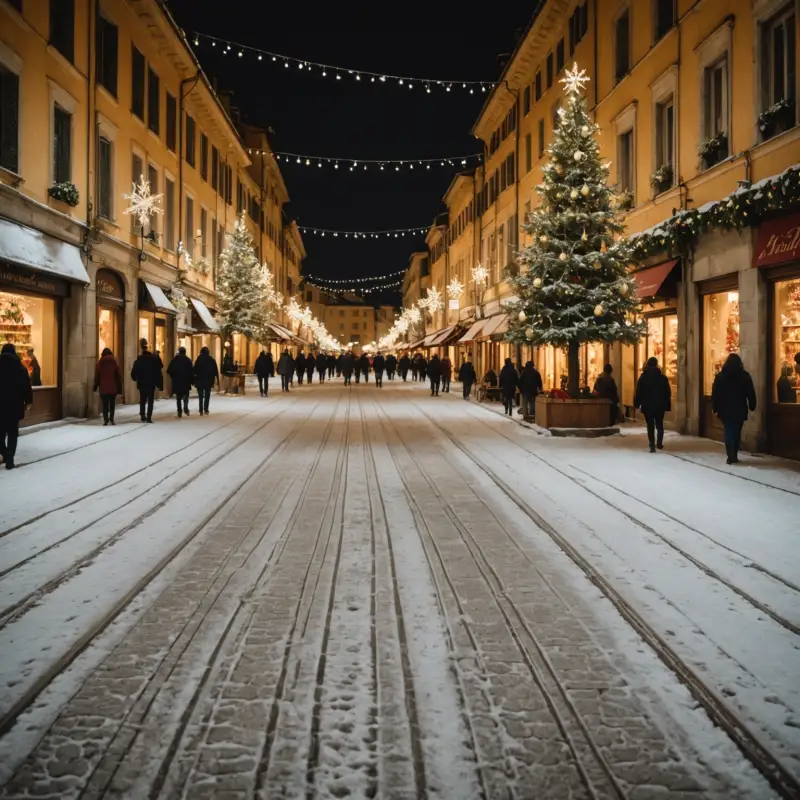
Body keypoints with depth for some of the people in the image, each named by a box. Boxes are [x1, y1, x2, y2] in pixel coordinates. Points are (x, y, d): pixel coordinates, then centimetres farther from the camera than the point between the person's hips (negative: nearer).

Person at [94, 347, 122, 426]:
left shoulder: (99, 363, 0)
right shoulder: (114, 362, 2)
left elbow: (97, 376, 2)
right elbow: (119, 376, 1)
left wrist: (95, 386, 11)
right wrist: (119, 387, 5)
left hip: (103, 387, -1)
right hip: (113, 387, 1)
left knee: (105, 404, 2)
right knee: (112, 404, 9)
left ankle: (106, 420, -5)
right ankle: (111, 419, 3)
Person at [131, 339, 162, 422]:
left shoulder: (139, 360, -7)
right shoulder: (154, 358, -7)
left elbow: (133, 373, -6)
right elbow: (158, 372, -6)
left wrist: (135, 378, 16)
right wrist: (159, 383, -1)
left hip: (142, 384, 1)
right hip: (152, 384, -1)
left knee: (142, 401, 13)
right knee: (150, 401, 2)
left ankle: (143, 416, 11)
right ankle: (149, 417, -6)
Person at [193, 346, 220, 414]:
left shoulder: (198, 359, -6)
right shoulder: (212, 360, -1)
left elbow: (195, 370, -8)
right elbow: (216, 372, -2)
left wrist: (193, 380, -3)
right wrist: (217, 382, 1)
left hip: (199, 380, -1)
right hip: (209, 381, 1)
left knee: (200, 396, 8)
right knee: (207, 395, 12)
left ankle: (201, 411, 2)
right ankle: (206, 410, 4)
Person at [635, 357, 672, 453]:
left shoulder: (643, 377, -4)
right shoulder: (662, 377, 0)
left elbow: (638, 392, -4)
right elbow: (667, 393, 2)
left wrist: (637, 403, 3)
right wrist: (667, 405, 6)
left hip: (647, 406, -1)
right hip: (660, 405, 1)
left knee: (650, 425, 0)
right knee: (659, 424, 16)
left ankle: (652, 445, -7)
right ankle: (659, 443, 12)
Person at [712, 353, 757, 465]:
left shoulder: (720, 376, 1)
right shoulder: (745, 375, -2)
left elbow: (715, 393, 0)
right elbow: (751, 393, -1)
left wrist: (715, 408, 3)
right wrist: (752, 406, 8)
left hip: (725, 409, 0)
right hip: (740, 409, 0)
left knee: (728, 432, 4)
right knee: (736, 432, 8)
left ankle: (730, 456, -6)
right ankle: (734, 456, 6)